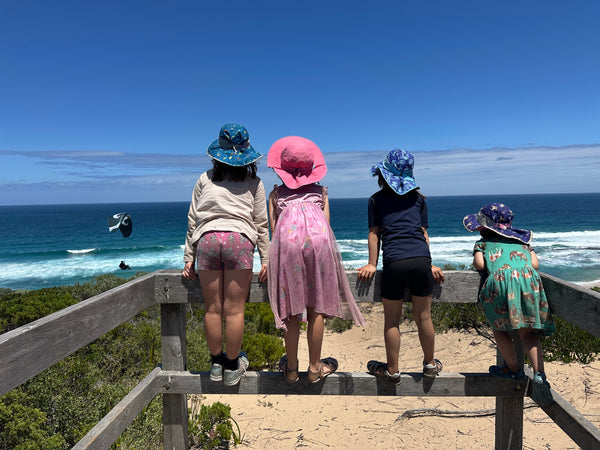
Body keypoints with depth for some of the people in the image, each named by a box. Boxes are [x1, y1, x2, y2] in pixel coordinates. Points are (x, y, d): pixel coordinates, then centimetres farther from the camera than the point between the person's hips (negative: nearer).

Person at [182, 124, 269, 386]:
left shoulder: (205, 179, 17)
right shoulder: (254, 183, 15)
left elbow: (193, 220, 16)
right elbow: (261, 223, 12)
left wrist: (188, 258, 19)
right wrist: (265, 259, 14)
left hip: (206, 239, 2)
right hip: (239, 239, -1)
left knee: (212, 308, 8)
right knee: (234, 309, 3)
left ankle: (216, 363, 22)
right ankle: (232, 366, 14)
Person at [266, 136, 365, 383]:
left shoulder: (276, 193, 26)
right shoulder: (320, 190, 28)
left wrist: (272, 260, 24)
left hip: (288, 237, 0)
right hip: (317, 235, 0)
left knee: (291, 308, 8)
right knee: (316, 306, 7)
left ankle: (291, 368, 18)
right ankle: (315, 367, 16)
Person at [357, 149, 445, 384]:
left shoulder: (376, 199, 12)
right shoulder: (418, 197, 18)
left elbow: (374, 233, 9)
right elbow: (423, 233, 16)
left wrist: (372, 264, 12)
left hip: (394, 262, -2)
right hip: (421, 259, 3)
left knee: (391, 320, 9)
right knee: (423, 317, 14)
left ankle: (392, 370, 20)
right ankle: (430, 364, 30)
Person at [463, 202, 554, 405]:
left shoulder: (483, 242, 25)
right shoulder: (522, 240, 34)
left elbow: (480, 264, 7)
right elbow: (535, 264, 21)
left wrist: (476, 264, 30)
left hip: (499, 279, -3)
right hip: (528, 279, 3)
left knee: (500, 328, 17)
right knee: (528, 332, 10)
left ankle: (515, 370, 22)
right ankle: (539, 375, -6)